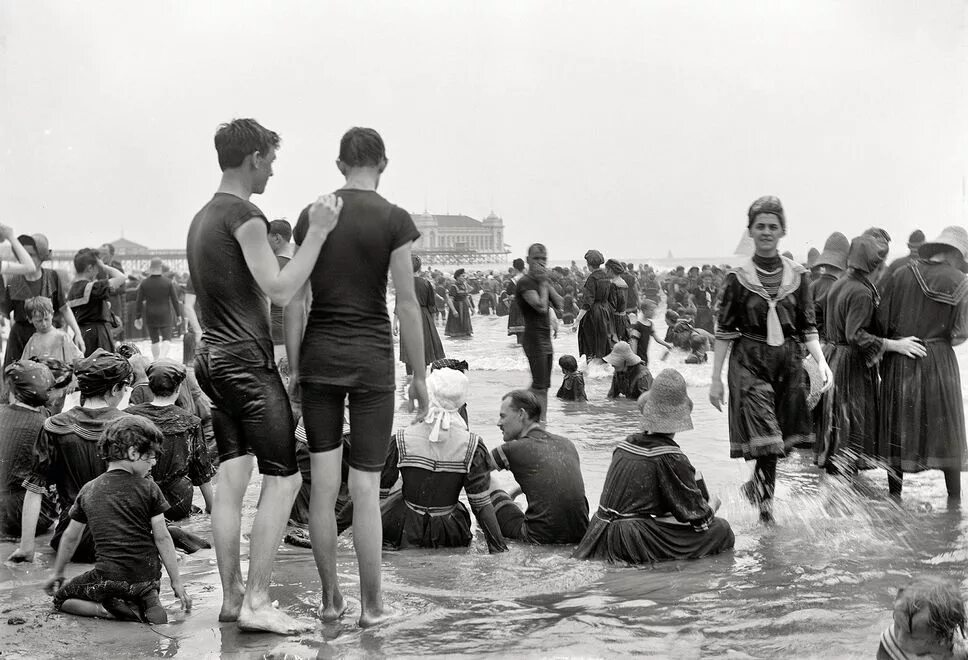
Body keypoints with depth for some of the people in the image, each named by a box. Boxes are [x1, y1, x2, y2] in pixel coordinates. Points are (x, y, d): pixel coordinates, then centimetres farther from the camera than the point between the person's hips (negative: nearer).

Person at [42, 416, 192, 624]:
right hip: (148, 579, 1)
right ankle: (146, 601, -2)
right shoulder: (148, 488, -4)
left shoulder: (89, 490, 4)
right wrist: (177, 582, 2)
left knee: (61, 598, 19)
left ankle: (111, 609, -6)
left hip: (110, 577, -1)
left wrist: (57, 573, 30)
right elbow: (162, 538, -4)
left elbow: (71, 537, 15)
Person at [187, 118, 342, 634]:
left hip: (213, 357, 10)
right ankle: (256, 601, -6)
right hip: (247, 361, -9)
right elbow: (280, 290, -21)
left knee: (231, 479, 10)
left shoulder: (202, 218, 17)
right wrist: (317, 232, -17)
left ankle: (231, 596, 13)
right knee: (283, 479, -6)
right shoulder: (244, 217, -13)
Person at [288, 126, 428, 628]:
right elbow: (406, 303, -7)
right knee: (365, 487, 2)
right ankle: (371, 605, 10)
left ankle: (330, 599, 17)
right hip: (371, 359, -3)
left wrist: (293, 367, 9)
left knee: (323, 483, 8)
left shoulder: (311, 215, 3)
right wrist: (420, 374, 0)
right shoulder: (394, 220, -7)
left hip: (319, 355, 3)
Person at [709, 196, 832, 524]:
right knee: (766, 436, -13)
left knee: (779, 437, 8)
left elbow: (807, 328, 6)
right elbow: (724, 332, -1)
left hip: (788, 362, 3)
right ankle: (765, 498, 5)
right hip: (750, 363, -3)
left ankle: (757, 485, 32)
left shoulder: (797, 275, 5)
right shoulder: (738, 278, -2)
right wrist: (716, 378, -3)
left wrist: (821, 362, -10)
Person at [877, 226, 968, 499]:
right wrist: (939, 338, 11)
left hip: (899, 362, 1)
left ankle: (895, 497, 16)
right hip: (940, 362, -1)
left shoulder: (902, 275, -3)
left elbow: (882, 321, -5)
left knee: (897, 431, 12)